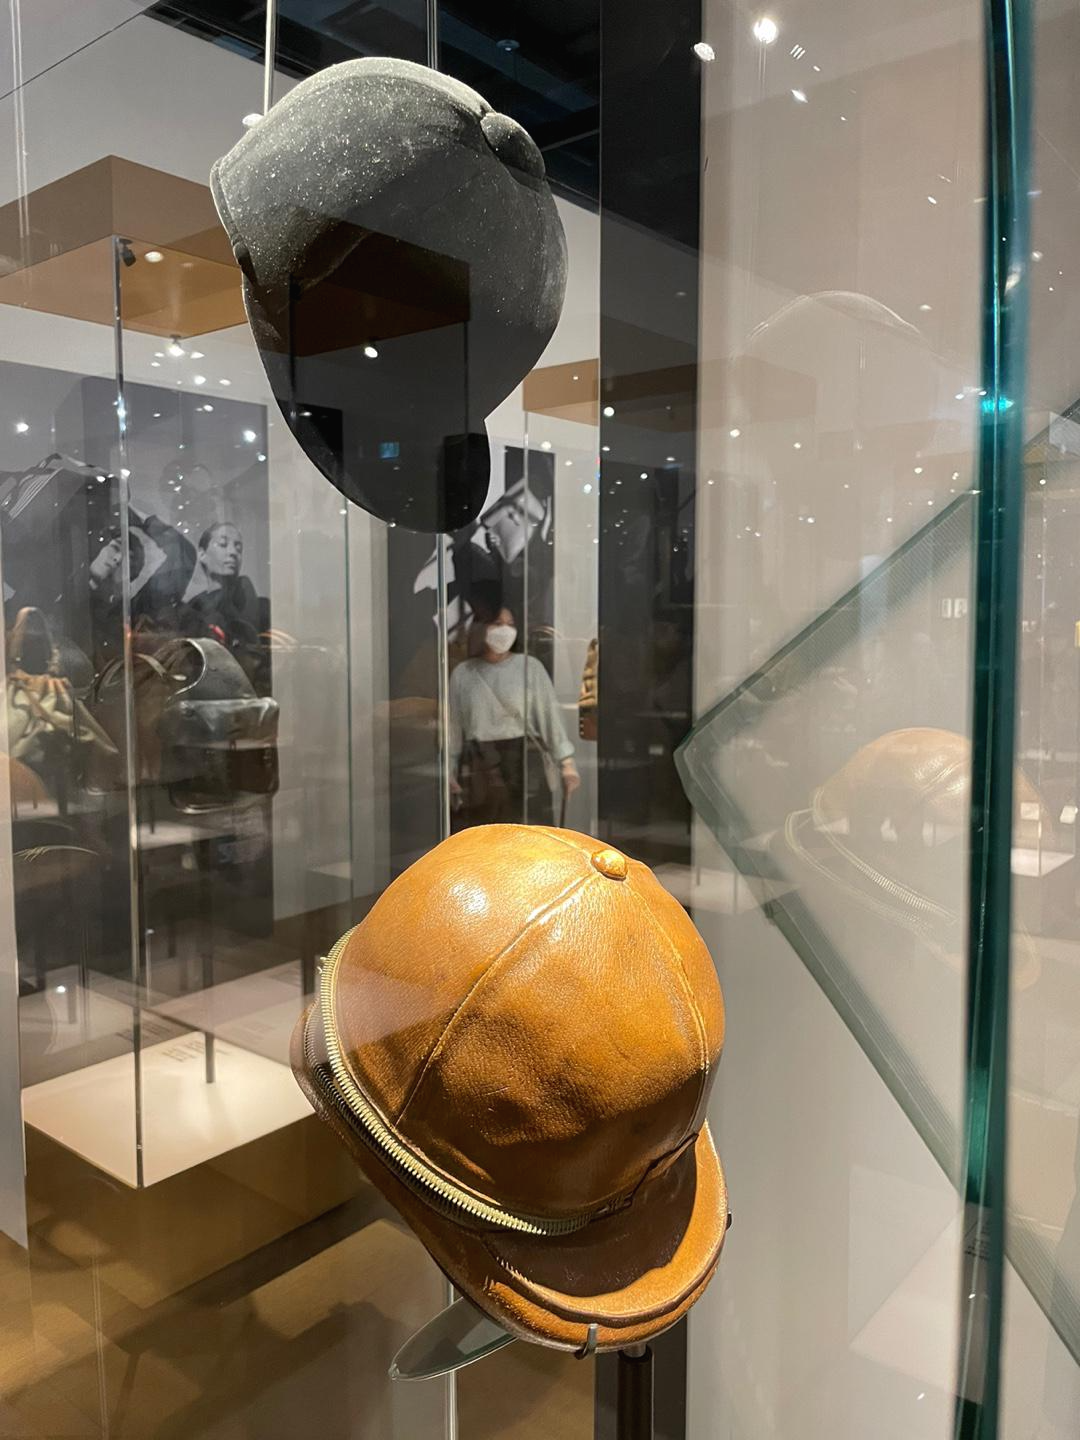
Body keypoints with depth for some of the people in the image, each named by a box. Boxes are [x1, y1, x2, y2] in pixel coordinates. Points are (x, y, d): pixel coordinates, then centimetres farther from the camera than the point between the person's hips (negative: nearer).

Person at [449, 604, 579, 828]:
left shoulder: (530, 666, 1)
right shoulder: (463, 673, 8)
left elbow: (550, 715, 0)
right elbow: (454, 726, 10)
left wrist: (567, 763, -5)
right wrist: (449, 771, 5)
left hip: (523, 763, -2)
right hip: (478, 769, 2)